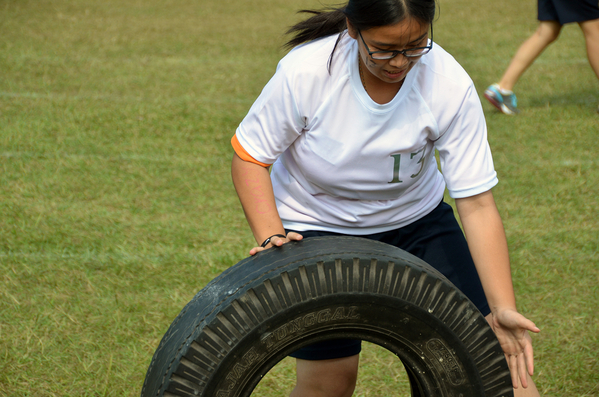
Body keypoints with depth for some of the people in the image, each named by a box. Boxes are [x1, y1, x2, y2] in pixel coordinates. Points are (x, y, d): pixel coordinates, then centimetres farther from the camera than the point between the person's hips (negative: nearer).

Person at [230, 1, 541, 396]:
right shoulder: (305, 71, -28)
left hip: (415, 219, 2)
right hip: (317, 226, -1)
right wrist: (271, 236, -28)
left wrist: (502, 308, -29)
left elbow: (477, 204, -22)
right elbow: (249, 158, -13)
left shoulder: (450, 85, -25)